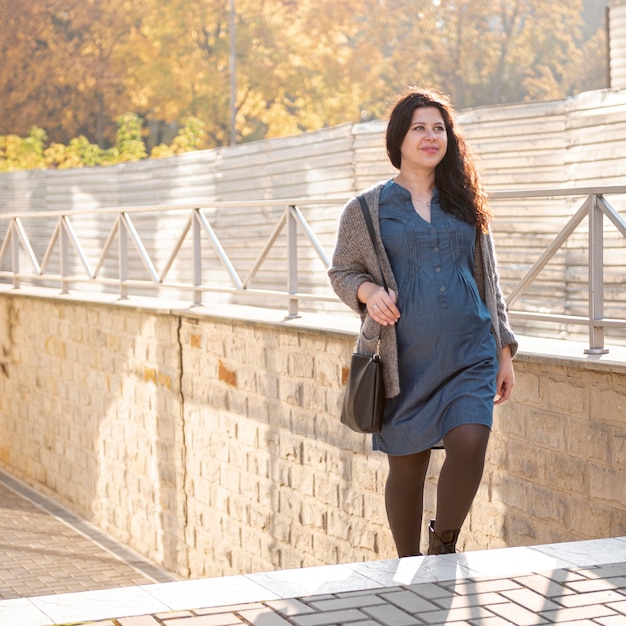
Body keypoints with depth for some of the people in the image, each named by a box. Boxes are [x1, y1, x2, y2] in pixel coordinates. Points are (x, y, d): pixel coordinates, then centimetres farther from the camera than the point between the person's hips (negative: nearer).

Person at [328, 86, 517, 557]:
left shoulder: (464, 203, 12)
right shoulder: (368, 209, 5)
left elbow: (488, 281, 15)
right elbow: (341, 271, 10)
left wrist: (504, 350, 12)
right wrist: (368, 291, -13)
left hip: (469, 355, 1)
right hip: (406, 359, -1)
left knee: (470, 444, -18)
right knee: (407, 466, 4)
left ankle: (444, 544, 7)